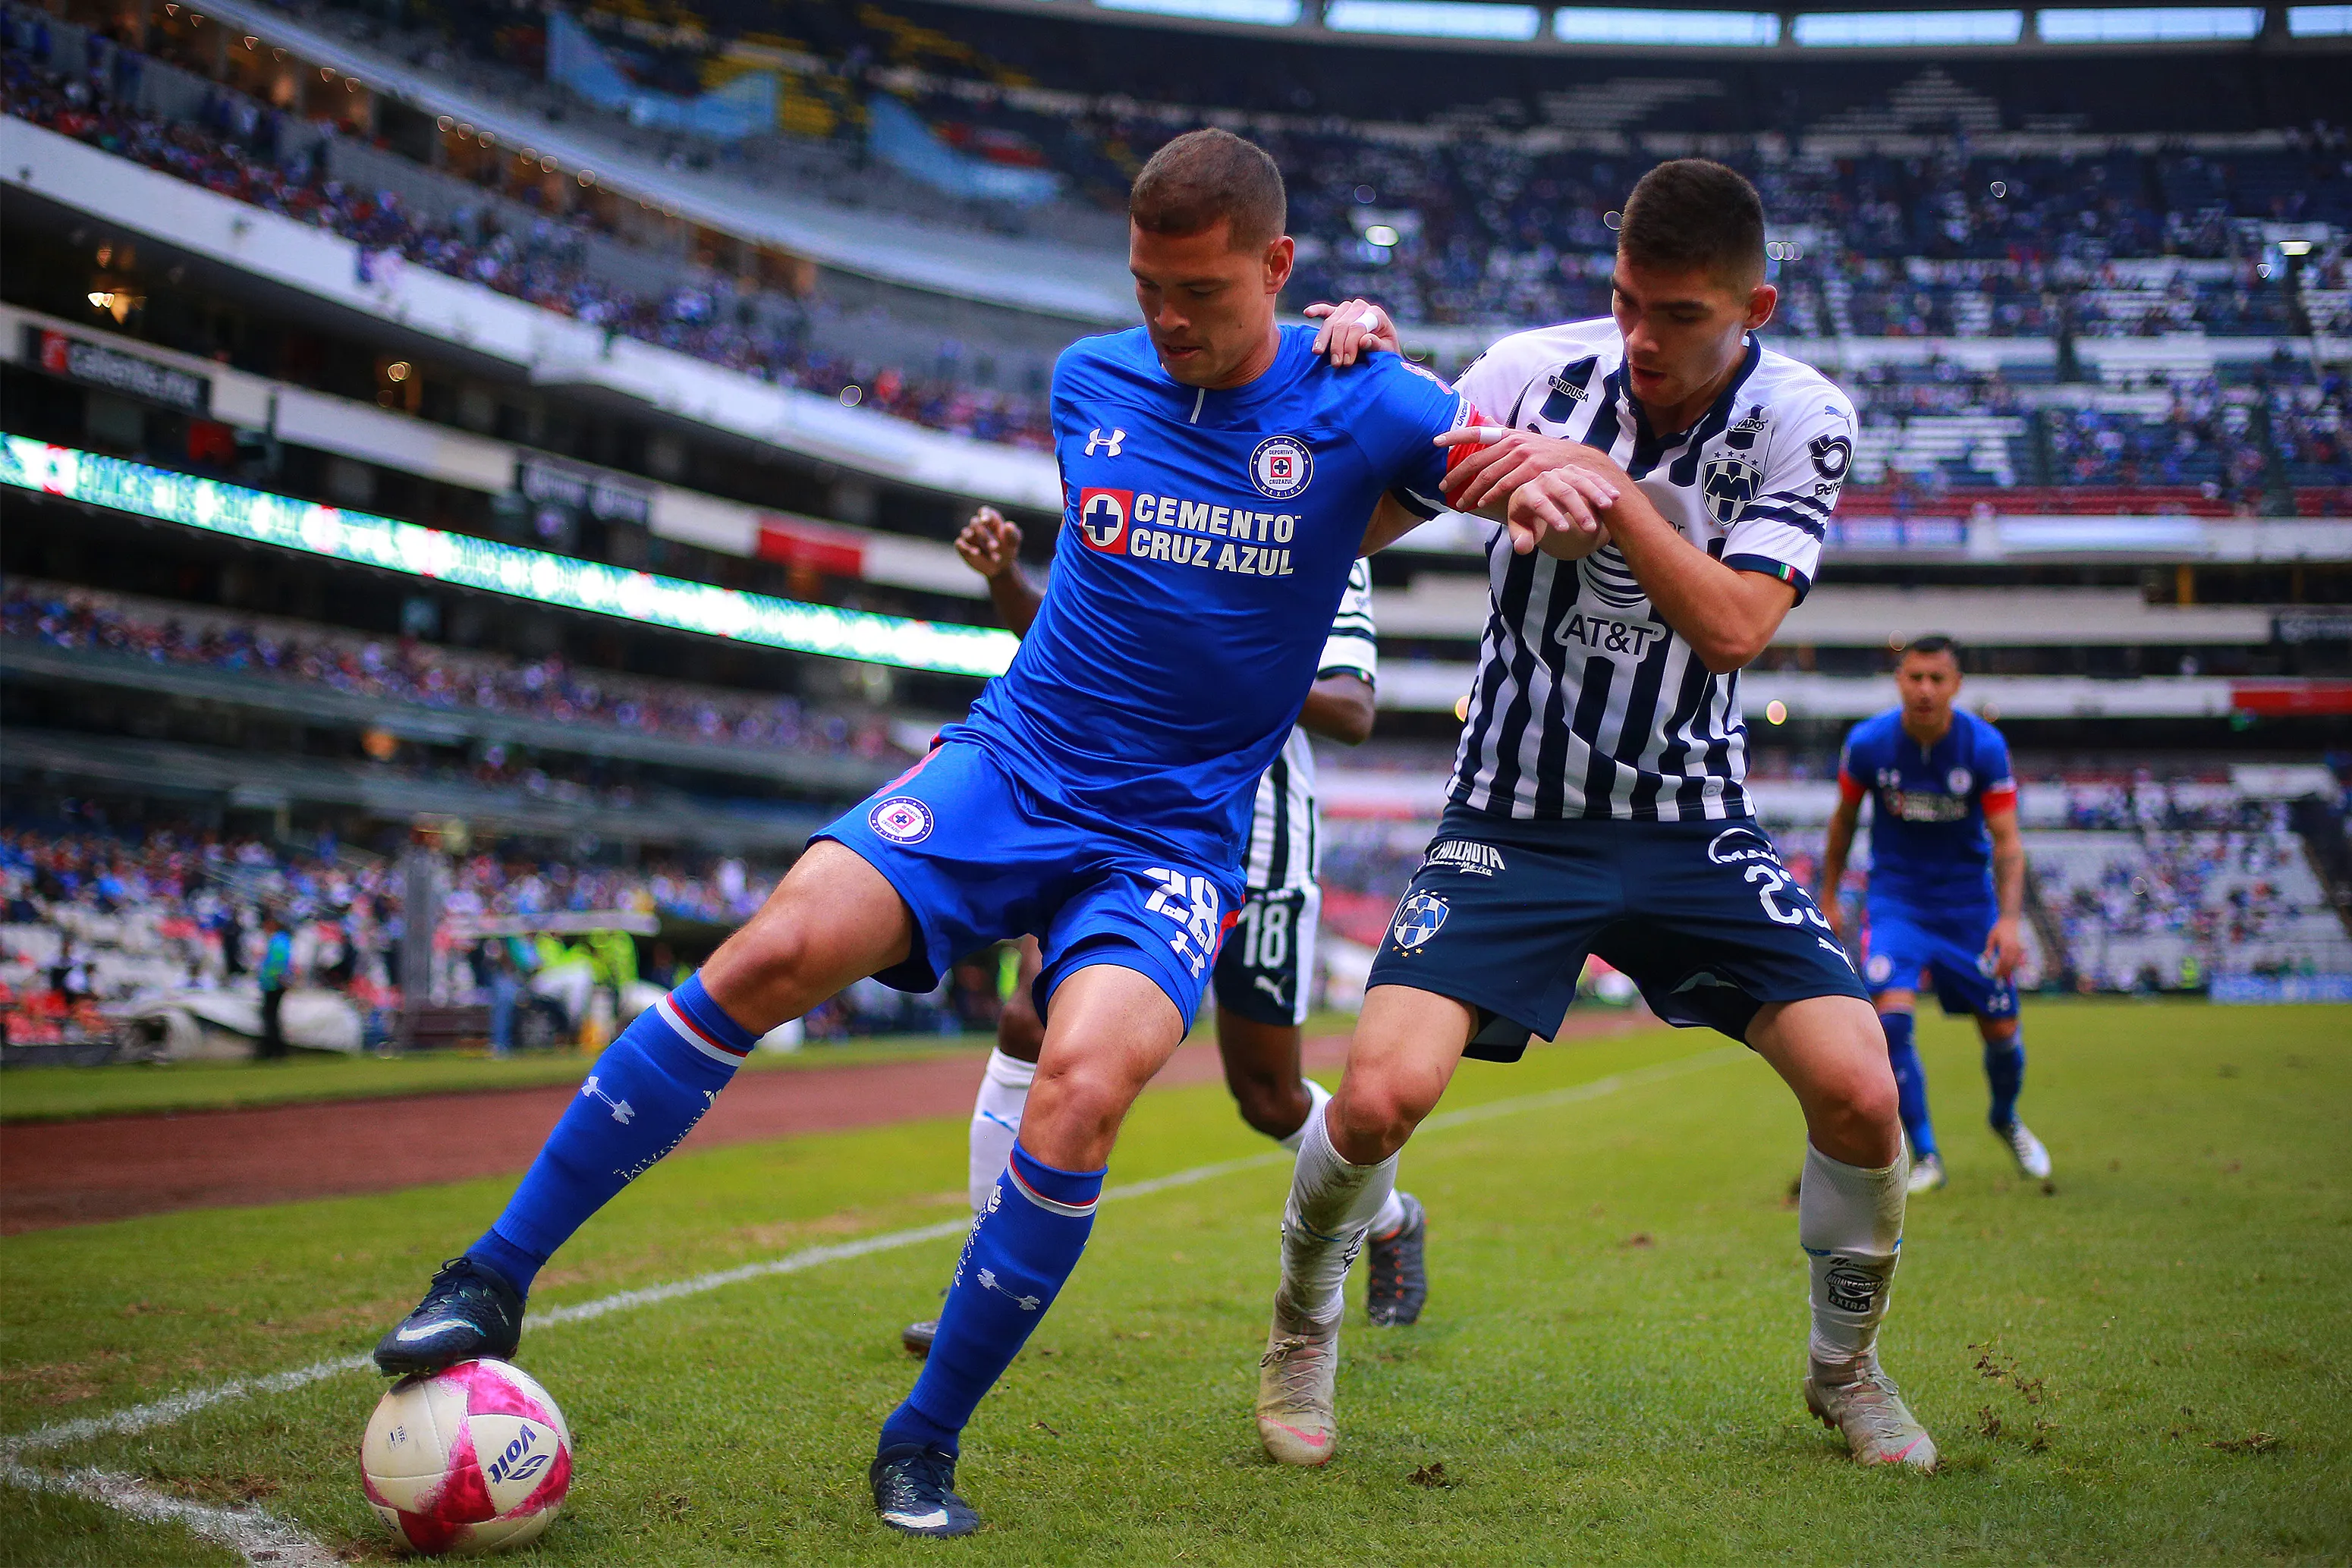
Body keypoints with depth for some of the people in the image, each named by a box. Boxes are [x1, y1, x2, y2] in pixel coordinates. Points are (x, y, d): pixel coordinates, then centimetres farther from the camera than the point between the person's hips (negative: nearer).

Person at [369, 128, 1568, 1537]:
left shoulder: (1360, 406, -5)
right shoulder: (1087, 381, 6)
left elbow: (1541, 472, 0)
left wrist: (1546, 480, -20)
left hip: (1174, 838, -2)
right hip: (1006, 767, 2)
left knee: (1082, 1091, -29)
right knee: (781, 949, -22)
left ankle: (926, 1444, -7)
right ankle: (497, 1279, -11)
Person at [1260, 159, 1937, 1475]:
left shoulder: (1803, 420, -8)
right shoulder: (1534, 371, -8)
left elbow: (1734, 628, -20)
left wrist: (1607, 487, -30)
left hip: (1693, 822, 1)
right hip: (1515, 815, -1)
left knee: (1862, 1094, -12)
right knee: (1383, 1093, -19)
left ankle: (1847, 1367, 18)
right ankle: (1303, 1333, 14)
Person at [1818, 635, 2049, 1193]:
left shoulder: (1985, 746, -15)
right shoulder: (1867, 743, -12)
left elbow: (2006, 839, -14)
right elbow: (1844, 817, 5)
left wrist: (2009, 918, -27)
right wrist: (1829, 896, 10)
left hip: (1968, 900, 1)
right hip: (1897, 899, 0)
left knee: (2001, 1030, 5)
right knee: (1891, 1015, -20)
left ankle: (2006, 1120, 39)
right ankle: (1925, 1156, -6)